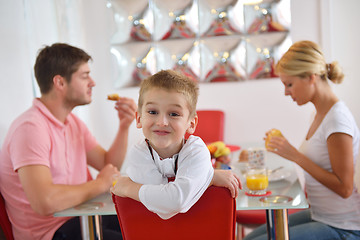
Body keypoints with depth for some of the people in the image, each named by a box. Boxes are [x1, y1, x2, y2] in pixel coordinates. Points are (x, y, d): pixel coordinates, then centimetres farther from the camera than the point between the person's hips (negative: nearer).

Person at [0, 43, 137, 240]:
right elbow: (44, 202, -33)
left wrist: (124, 127, -4)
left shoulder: (72, 121, 10)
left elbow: (110, 167, 12)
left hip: (75, 217, 9)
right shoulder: (31, 127, -22)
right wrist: (100, 184, -18)